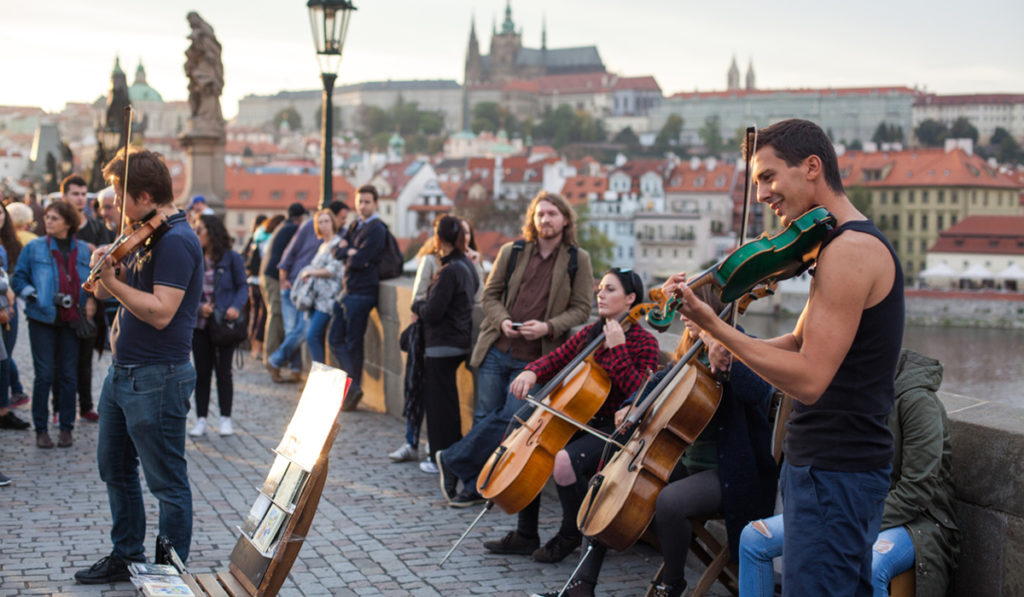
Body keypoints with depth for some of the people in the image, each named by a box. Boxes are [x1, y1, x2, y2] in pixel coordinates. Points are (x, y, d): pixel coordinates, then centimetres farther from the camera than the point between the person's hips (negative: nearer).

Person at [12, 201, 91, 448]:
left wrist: (87, 306, 2)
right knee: (44, 375, -2)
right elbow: (19, 279, 4)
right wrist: (34, 295, -11)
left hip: (71, 321, 2)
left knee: (68, 375, 5)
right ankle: (41, 429, 7)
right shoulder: (34, 248, 1)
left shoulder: (83, 250, 7)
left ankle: (66, 428, 14)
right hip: (42, 319, -2)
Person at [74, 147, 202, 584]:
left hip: (156, 379, -10)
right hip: (122, 370, 10)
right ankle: (126, 556, 34)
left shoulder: (176, 240, -18)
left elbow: (160, 312, -27)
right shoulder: (145, 236, 13)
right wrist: (107, 267, -7)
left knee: (167, 482, 1)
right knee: (115, 467, 20)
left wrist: (111, 282, -20)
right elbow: (103, 292, 14)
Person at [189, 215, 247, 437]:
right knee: (202, 371, 6)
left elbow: (242, 286, -2)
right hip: (200, 324, 3)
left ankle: (226, 419, 13)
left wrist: (236, 307, -19)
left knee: (223, 370, 3)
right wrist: (199, 306, -14)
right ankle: (201, 419, 12)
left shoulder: (232, 258, -4)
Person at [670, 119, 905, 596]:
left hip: (834, 473, -11)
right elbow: (801, 343, 15)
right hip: (842, 465, 11)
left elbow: (808, 379, -24)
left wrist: (714, 326, -24)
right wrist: (734, 349, -3)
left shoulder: (849, 251, -19)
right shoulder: (856, 243, 15)